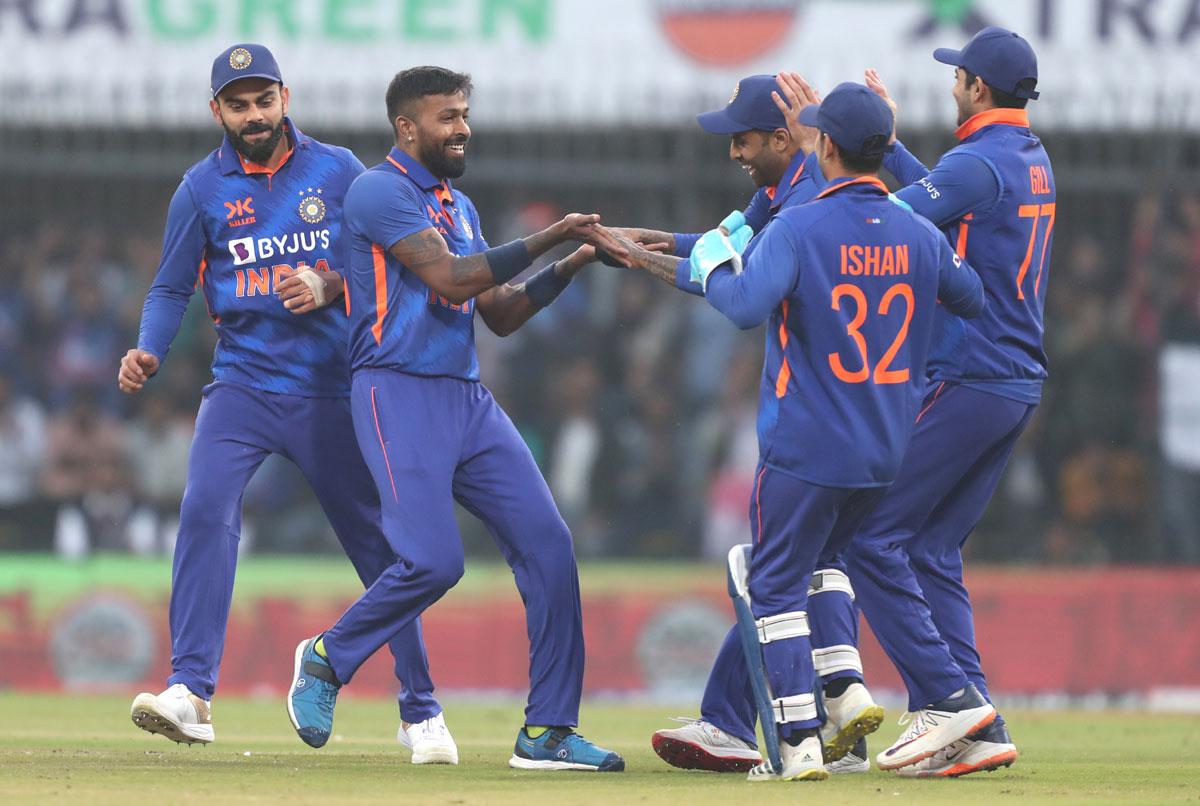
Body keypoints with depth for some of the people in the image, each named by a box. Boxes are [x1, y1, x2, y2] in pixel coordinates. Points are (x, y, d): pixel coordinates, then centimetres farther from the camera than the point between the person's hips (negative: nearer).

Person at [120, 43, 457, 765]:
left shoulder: (338, 172, 4)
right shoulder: (203, 189, 5)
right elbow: (173, 288, 7)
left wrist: (328, 287, -16)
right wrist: (149, 353, -11)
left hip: (332, 390, 0)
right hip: (243, 382, 0)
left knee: (379, 542, 4)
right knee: (206, 512, -23)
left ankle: (421, 710, 15)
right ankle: (190, 694, -27)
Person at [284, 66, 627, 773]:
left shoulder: (460, 207, 21)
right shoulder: (381, 191, -6)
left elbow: (500, 314, 19)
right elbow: (449, 277, -17)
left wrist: (566, 270, 4)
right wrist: (549, 238, -16)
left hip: (468, 398, 8)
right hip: (399, 394, -8)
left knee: (547, 543, -3)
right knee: (434, 560, -20)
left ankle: (547, 732, 0)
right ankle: (328, 660, 7)